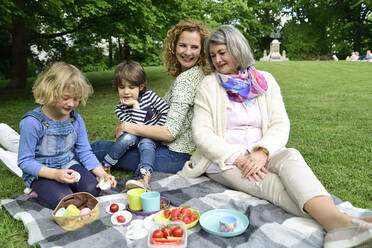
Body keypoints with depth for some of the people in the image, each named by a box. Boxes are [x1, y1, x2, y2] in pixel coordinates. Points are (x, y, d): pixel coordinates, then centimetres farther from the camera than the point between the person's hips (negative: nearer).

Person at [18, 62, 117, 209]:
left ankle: (61, 188, 8)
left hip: (69, 164, 4)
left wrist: (102, 173, -16)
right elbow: (25, 161, -15)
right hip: (41, 172, -4)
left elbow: (85, 152, -1)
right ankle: (38, 191, 5)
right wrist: (55, 174, -28)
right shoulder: (32, 122, -19)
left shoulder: (76, 119, -4)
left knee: (92, 189, -18)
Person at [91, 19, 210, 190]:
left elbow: (170, 132, -24)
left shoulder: (186, 79, -20)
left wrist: (131, 127, -13)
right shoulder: (197, 74, 9)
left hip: (174, 156, -10)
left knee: (97, 148, -6)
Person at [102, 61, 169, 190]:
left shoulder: (149, 95, -10)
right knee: (129, 137, -31)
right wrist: (136, 106, -27)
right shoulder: (120, 108, -10)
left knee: (145, 143, -32)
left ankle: (145, 178, -50)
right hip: (136, 136, 1)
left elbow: (166, 111, -5)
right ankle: (105, 166, -19)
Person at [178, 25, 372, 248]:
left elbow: (280, 125, 1)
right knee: (274, 186, -29)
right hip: (222, 160, -1)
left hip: (259, 155, 2)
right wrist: (238, 158, -19)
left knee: (290, 156, -31)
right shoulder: (208, 86, 2)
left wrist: (262, 151, -20)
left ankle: (337, 221, -49)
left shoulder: (265, 81, 8)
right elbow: (201, 132, -7)